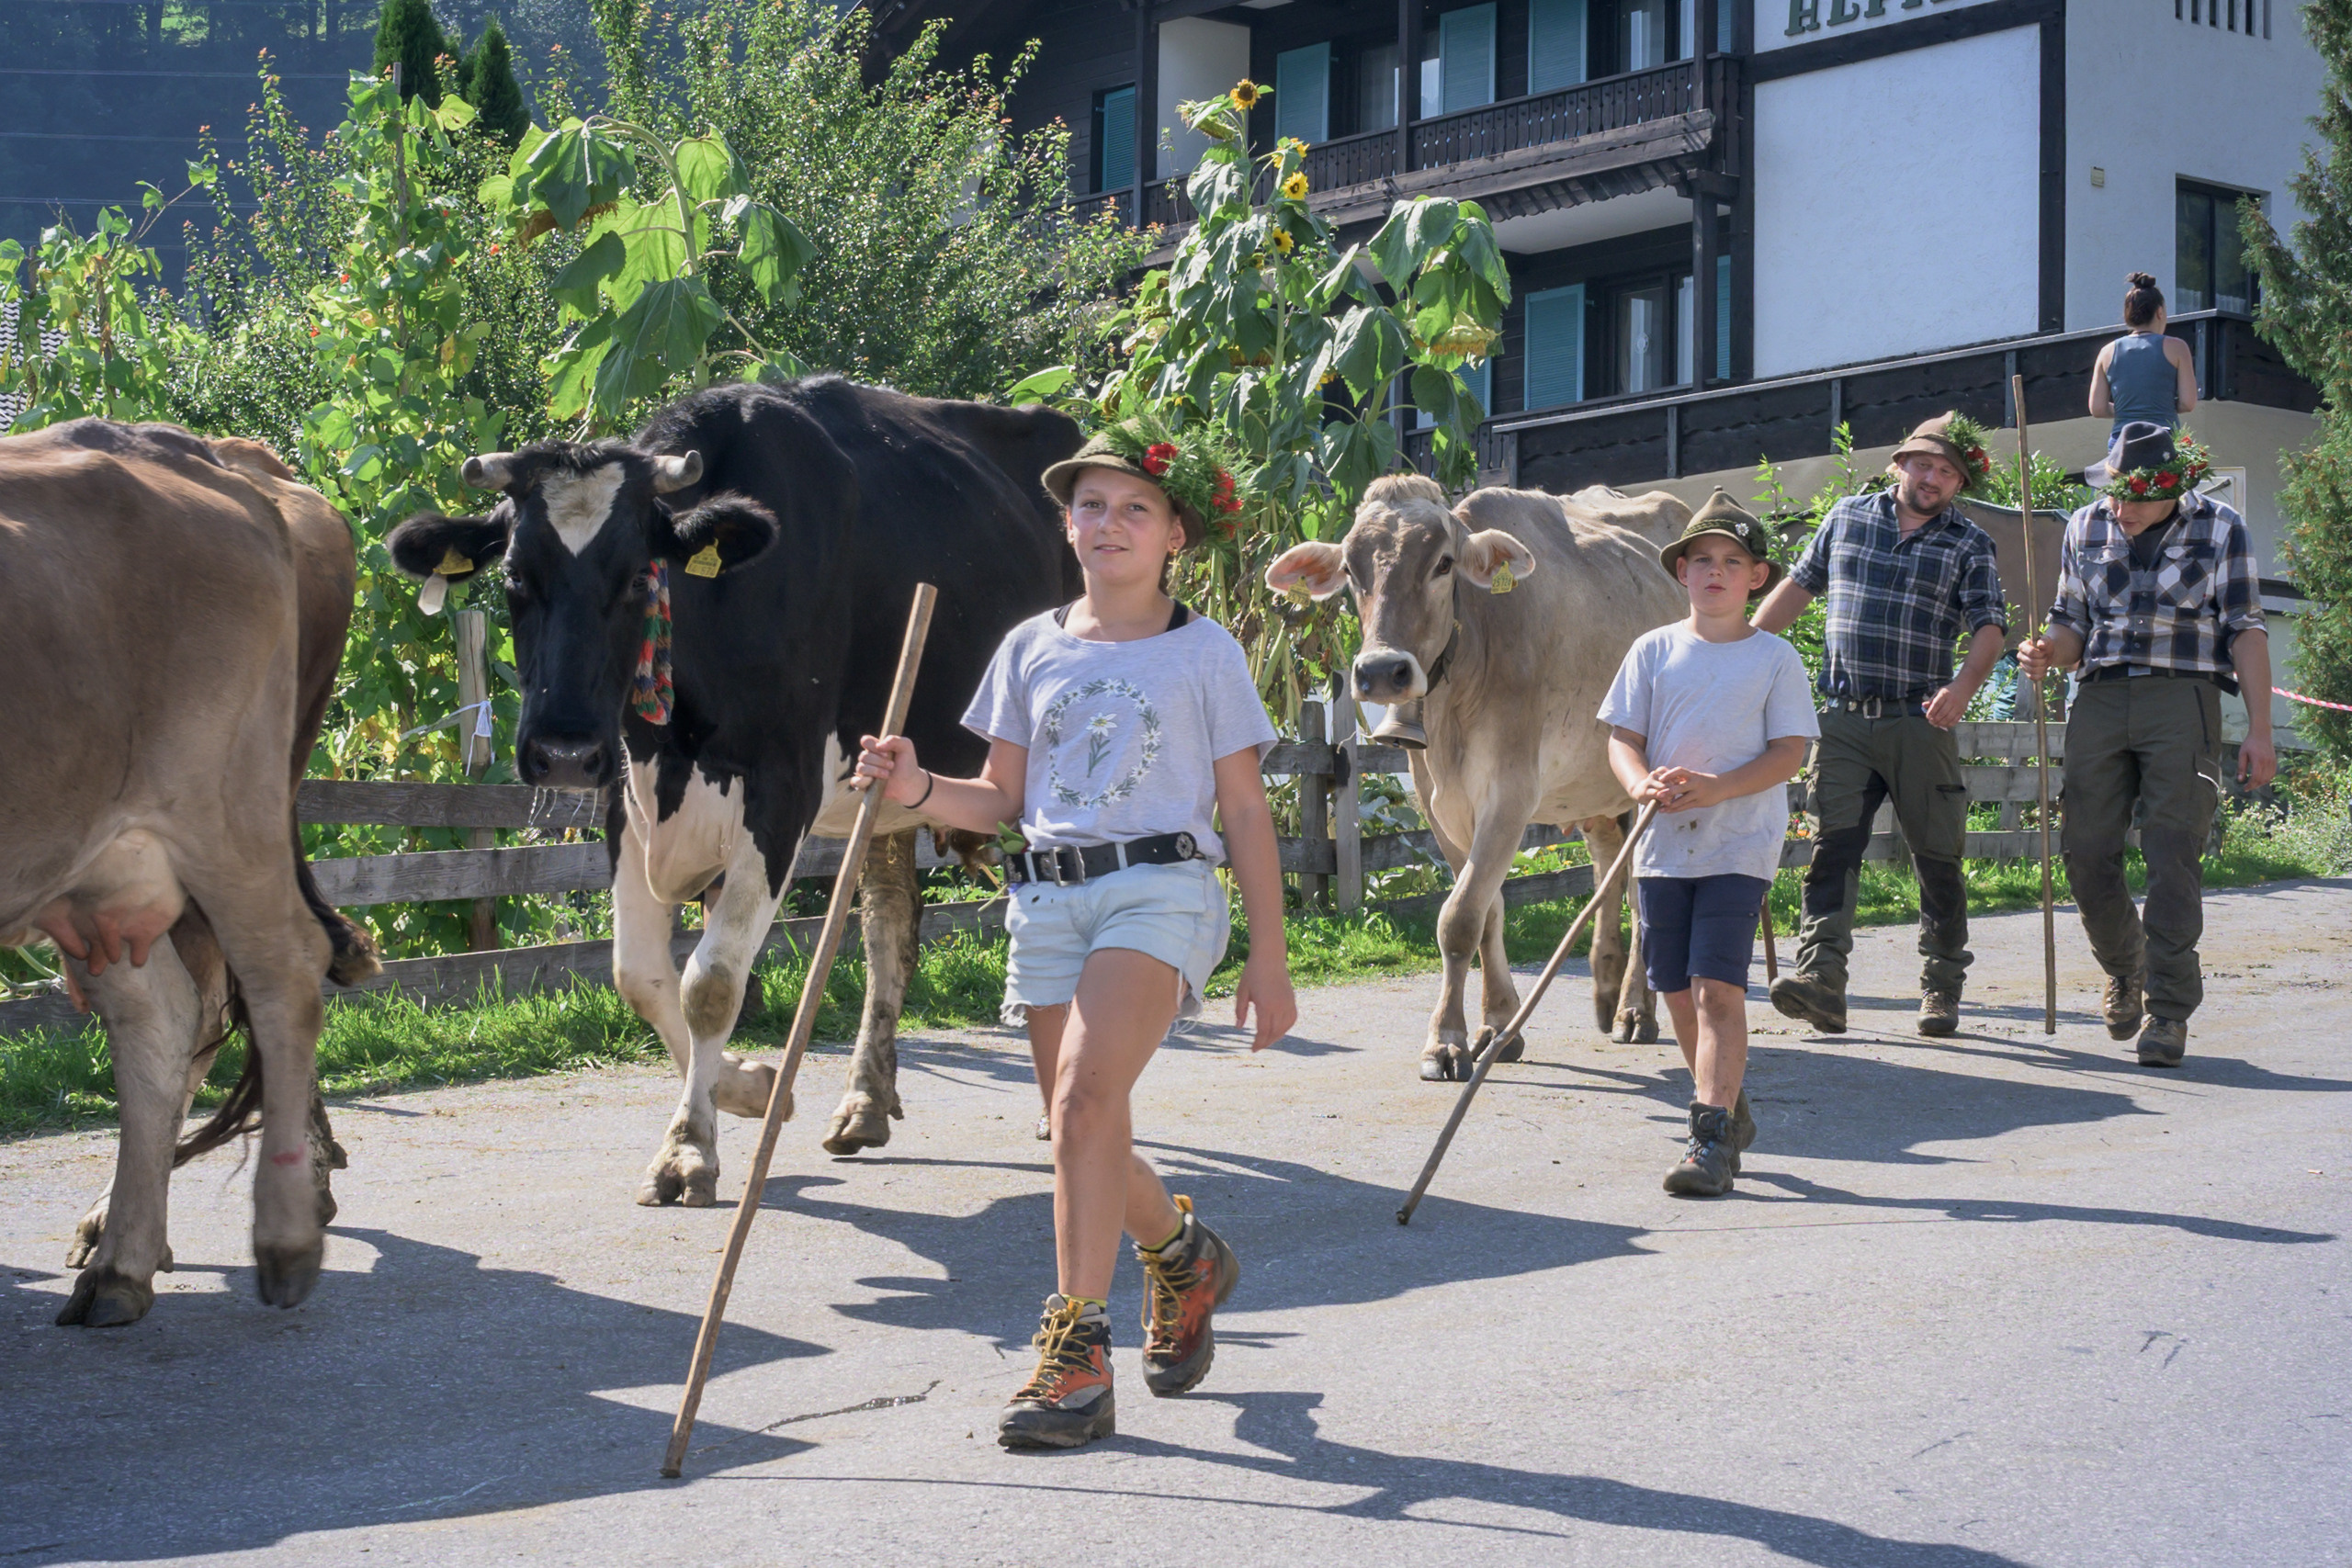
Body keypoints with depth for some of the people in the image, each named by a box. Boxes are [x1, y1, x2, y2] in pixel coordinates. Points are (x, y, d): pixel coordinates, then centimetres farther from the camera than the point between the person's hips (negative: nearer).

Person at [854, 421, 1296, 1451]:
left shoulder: (1205, 652, 5)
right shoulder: (1032, 648, 13)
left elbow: (1245, 809, 6)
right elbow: (1003, 800, 16)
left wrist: (1268, 960, 3)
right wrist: (918, 789, -4)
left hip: (1159, 892, -4)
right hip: (1047, 901, 5)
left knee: (1085, 1096, -24)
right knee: (1084, 1135, 7)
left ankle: (1076, 1353, -21)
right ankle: (1185, 1260, 38)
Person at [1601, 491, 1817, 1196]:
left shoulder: (1776, 659, 1)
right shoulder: (1654, 651, 7)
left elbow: (1789, 752, -4)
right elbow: (1622, 738, 5)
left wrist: (1715, 788, -19)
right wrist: (1642, 783, -17)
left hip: (1739, 846, -3)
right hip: (1663, 845, 4)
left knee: (1718, 986, -14)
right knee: (1678, 992, 9)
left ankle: (1712, 1138, -12)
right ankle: (1730, 1110, 29)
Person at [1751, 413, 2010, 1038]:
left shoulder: (1969, 545, 6)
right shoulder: (1847, 517, 13)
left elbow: (1989, 627, -5)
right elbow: (1798, 586, 22)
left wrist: (1964, 685, -24)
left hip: (1920, 723, -1)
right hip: (1843, 721, 1)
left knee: (1937, 857, 4)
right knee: (1834, 845, -11)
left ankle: (1941, 986, 16)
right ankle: (1820, 977, -20)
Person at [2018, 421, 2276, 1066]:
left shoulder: (2219, 529, 3)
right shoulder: (2086, 527, 12)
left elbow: (2245, 631, 2)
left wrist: (2259, 728, -4)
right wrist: (2047, 652, -5)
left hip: (2182, 702, -3)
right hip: (2101, 701, 3)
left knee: (2173, 857, -10)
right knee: (2087, 855, -1)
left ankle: (2169, 1011, -5)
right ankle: (2125, 969, 26)